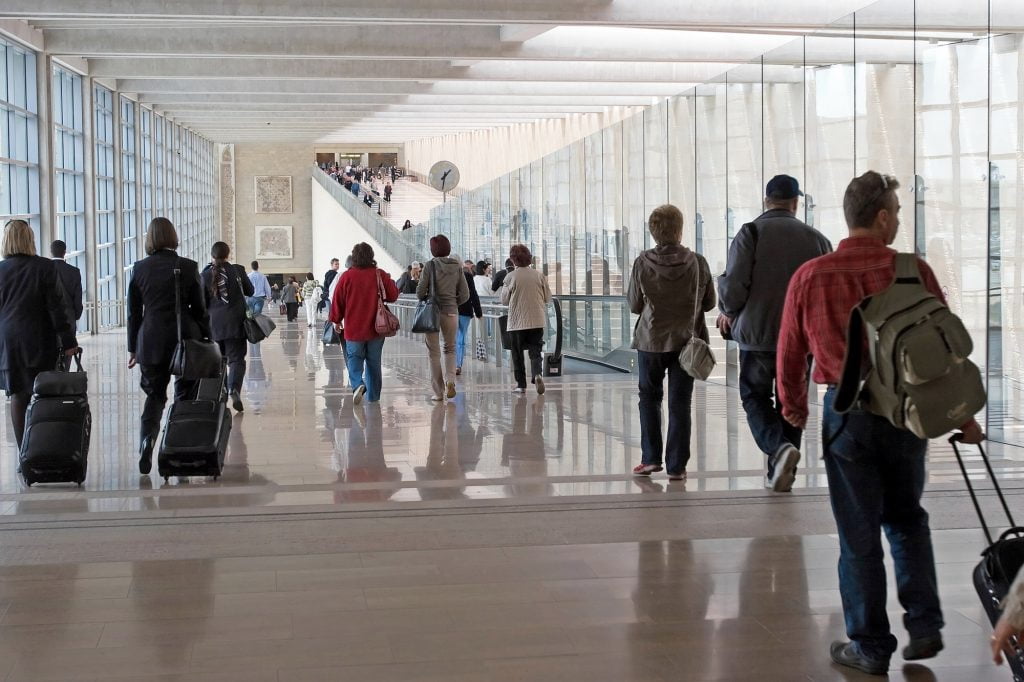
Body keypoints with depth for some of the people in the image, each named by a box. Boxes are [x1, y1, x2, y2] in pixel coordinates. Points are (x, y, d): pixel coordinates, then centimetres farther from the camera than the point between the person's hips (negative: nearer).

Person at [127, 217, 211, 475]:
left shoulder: (140, 268, 1)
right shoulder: (188, 267, -4)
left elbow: (134, 311, 5)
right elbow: (199, 309, -1)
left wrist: (132, 348, 12)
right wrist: (206, 342, 9)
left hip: (151, 341, 2)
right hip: (184, 338, -1)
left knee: (154, 395, 12)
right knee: (184, 395, 11)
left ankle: (147, 438, -12)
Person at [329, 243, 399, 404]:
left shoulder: (347, 276, -8)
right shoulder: (380, 275, -6)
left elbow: (337, 301, -1)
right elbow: (393, 296, 2)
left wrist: (336, 320, 14)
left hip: (353, 328, -1)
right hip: (376, 328, 2)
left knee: (354, 359, 9)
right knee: (373, 362, 12)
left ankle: (357, 384, -18)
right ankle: (373, 396, 18)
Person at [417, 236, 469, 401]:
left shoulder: (430, 265, -7)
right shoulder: (457, 267, 2)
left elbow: (420, 291, -7)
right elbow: (464, 295, 2)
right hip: (451, 313, 2)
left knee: (434, 353, 6)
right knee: (450, 349, 19)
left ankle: (438, 392, 7)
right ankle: (450, 380, -4)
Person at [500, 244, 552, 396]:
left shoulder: (510, 277, -8)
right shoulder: (539, 275, -1)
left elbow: (504, 300, 0)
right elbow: (548, 298, 6)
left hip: (517, 322, -2)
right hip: (537, 321, 2)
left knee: (517, 354, 10)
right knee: (535, 352, 5)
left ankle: (521, 384, 12)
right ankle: (537, 374, -21)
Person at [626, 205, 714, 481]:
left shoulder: (642, 263, -9)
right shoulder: (697, 262, -8)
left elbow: (634, 305, 0)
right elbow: (709, 302, 3)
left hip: (651, 341, 0)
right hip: (686, 340, 0)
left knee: (649, 398, 16)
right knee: (680, 404, 4)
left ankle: (651, 457, 14)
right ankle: (676, 466, 4)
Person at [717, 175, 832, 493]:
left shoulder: (751, 233, -6)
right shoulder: (816, 239, 6)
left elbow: (734, 285, -14)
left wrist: (729, 312, 6)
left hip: (758, 334, -3)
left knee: (754, 396, 11)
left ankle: (778, 447, -15)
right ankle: (780, 474, 16)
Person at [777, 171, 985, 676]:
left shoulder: (810, 276, -4)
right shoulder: (914, 270, -5)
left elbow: (790, 354, 4)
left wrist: (793, 406, 22)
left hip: (848, 411, -1)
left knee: (859, 534, 7)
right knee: (907, 520, 21)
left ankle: (870, 647, 14)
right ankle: (925, 625, 18)